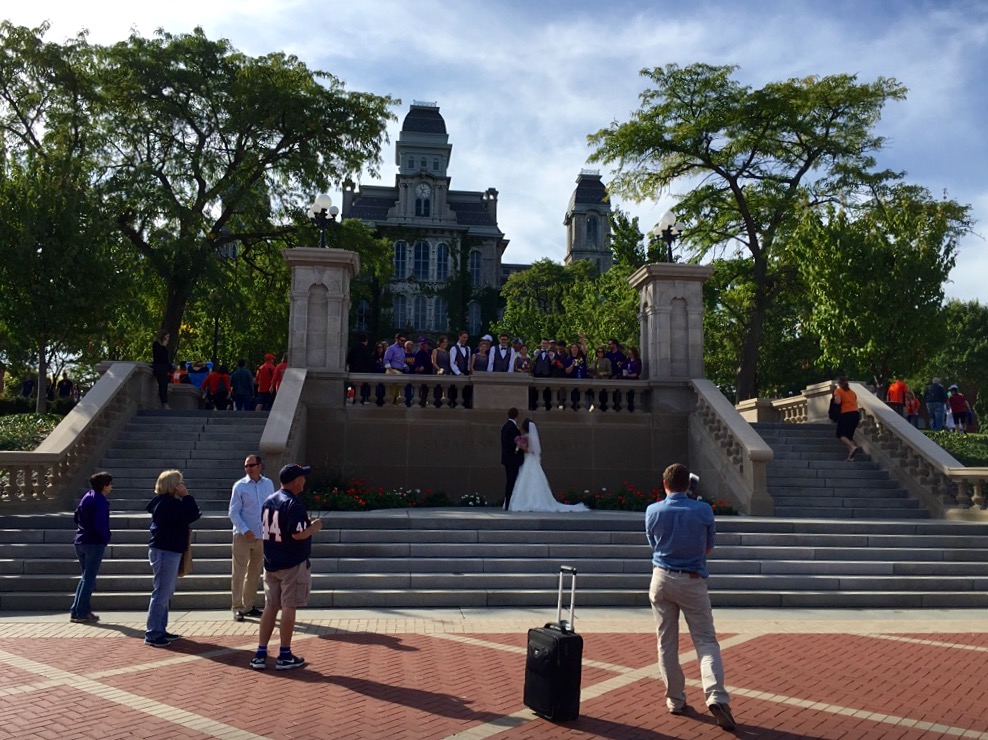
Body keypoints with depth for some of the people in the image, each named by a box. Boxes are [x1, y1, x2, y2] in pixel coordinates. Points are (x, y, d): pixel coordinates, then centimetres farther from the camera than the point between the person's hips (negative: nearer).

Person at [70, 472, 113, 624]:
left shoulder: (86, 497, 11)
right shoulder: (100, 501, -15)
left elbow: (77, 517, 19)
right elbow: (100, 524, -23)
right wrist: (106, 537, -9)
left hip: (80, 541, 8)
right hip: (94, 543, -8)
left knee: (86, 577, 18)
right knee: (89, 579, -1)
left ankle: (76, 611, 17)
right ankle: (80, 613, 2)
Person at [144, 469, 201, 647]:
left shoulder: (166, 502, 15)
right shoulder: (169, 503, -17)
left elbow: (190, 515, 16)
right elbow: (191, 515, -23)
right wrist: (187, 496, -15)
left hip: (166, 550, 11)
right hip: (165, 551, -11)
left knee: (165, 592, 16)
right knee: (162, 593, -6)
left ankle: (160, 630, 23)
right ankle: (152, 635, -1)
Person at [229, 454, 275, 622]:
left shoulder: (268, 484, 5)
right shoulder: (240, 486, -6)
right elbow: (233, 512, -7)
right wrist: (244, 530, -18)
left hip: (262, 536, 4)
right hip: (243, 536, -4)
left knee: (255, 572, 12)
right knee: (239, 572, 0)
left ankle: (248, 606, 24)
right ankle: (237, 608, 7)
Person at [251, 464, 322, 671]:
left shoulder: (269, 500, 10)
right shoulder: (293, 503, -18)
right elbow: (298, 534, -25)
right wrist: (314, 527, -6)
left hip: (271, 563, 8)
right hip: (292, 564, -8)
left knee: (270, 606, 12)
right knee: (289, 608, 1)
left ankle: (260, 654, 13)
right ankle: (285, 656, 7)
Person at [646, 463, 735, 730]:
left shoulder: (653, 511, -4)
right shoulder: (703, 511, -7)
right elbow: (709, 548, 5)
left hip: (662, 580, 2)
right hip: (693, 581, -1)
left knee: (667, 643, 10)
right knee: (706, 641, 2)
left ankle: (675, 700, 17)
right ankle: (716, 697, -14)